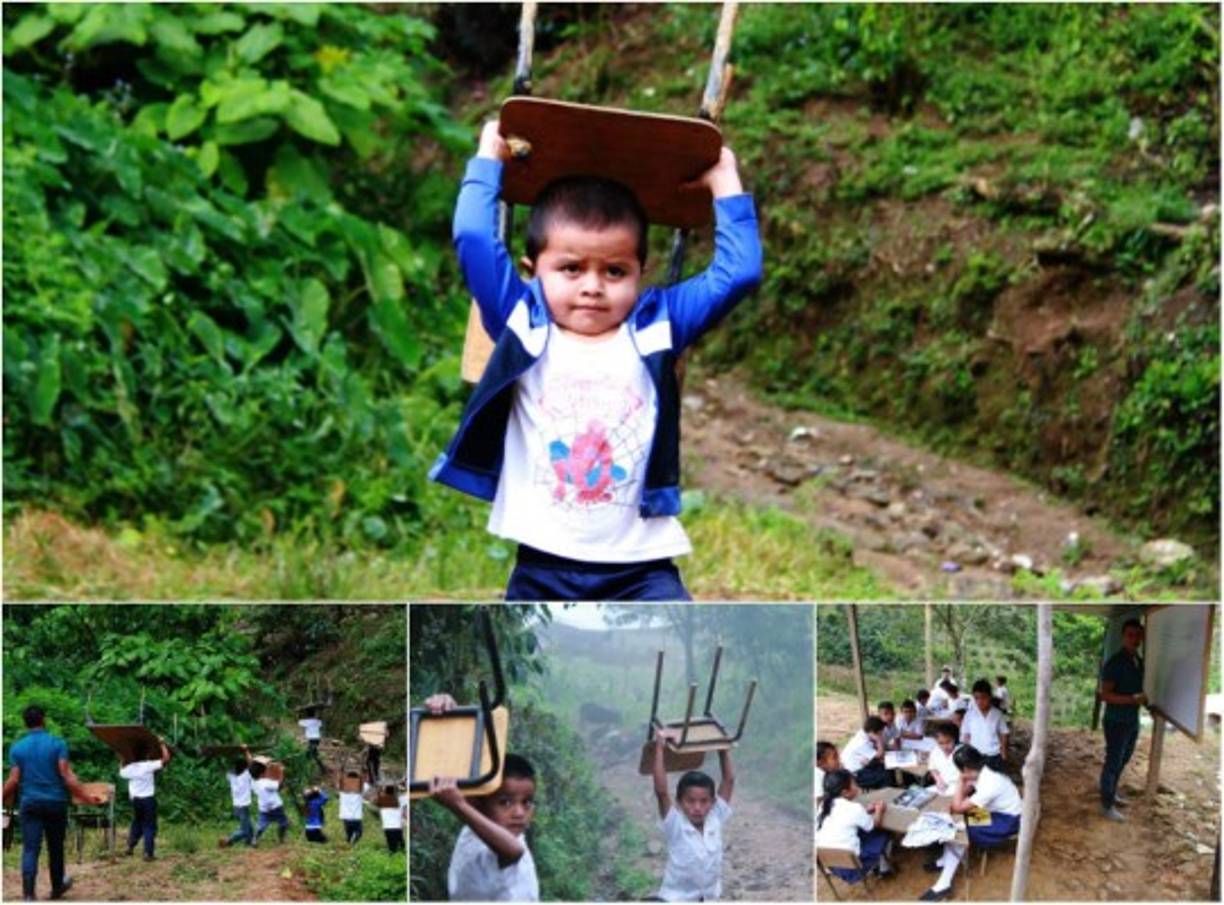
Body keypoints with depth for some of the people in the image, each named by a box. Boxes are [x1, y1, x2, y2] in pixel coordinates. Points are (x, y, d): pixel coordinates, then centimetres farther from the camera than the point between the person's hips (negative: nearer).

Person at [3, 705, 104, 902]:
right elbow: (67, 775, -10)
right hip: (56, 802, 0)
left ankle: (28, 894, -16)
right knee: (55, 848, 16)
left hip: (30, 804, 0)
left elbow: (13, 780, -2)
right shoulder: (57, 744, -4)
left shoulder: (17, 748, 2)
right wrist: (87, 797, -7)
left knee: (30, 849, -3)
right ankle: (57, 887, 32)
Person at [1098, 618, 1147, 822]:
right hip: (1117, 722, -8)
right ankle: (1107, 806, 10)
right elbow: (1105, 695, -22)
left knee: (1122, 761, 21)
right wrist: (1134, 699, -28)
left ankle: (1112, 793, 38)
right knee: (1113, 763, 1)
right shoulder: (1114, 663, -19)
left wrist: (1145, 701, 2)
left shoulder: (1139, 661, 7)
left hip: (1133, 720, 8)